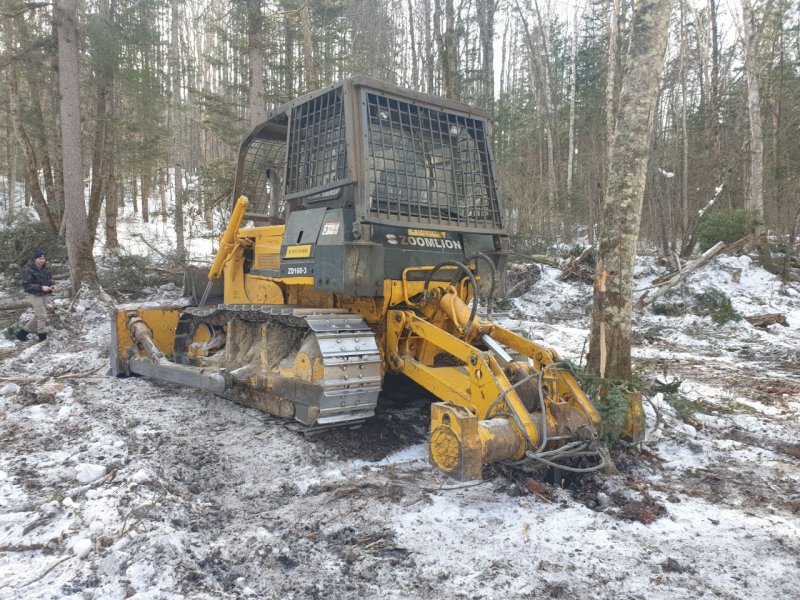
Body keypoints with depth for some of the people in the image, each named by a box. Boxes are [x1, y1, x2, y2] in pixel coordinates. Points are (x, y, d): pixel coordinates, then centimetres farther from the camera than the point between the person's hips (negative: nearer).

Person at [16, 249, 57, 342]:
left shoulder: (46, 268, 2)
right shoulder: (29, 270, -18)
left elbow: (49, 279, 16)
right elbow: (26, 285, -18)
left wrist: (52, 285, -6)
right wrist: (41, 287, -27)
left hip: (43, 295, 8)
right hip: (35, 295, -8)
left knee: (38, 316, 16)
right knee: (42, 316, -8)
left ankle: (22, 333, 30)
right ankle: (42, 337, 4)